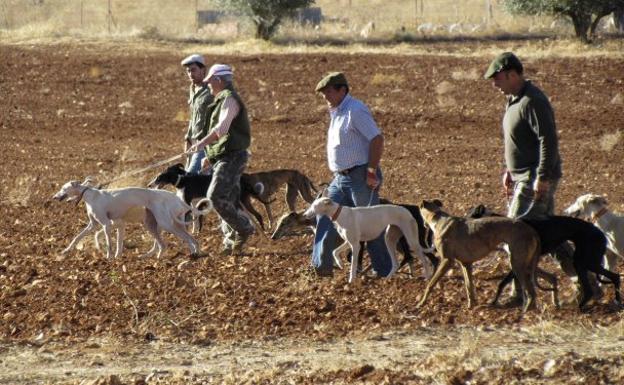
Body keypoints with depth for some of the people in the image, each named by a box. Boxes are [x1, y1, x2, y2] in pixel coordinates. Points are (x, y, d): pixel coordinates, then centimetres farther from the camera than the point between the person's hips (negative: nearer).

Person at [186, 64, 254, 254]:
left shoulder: (230, 99, -13)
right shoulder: (223, 100, 21)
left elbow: (222, 127, -30)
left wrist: (203, 143, -41)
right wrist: (211, 156, 27)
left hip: (231, 158, -11)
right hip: (223, 158, 11)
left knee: (216, 196, -18)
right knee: (228, 201, 9)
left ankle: (243, 227, -9)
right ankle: (231, 242, 12)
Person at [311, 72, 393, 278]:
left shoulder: (355, 111, -16)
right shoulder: (336, 112, 14)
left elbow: (377, 139, -21)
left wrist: (372, 172, -21)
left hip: (360, 177, -10)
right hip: (340, 177, 10)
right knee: (326, 218, 3)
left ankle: (385, 270, 6)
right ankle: (322, 266, 4)